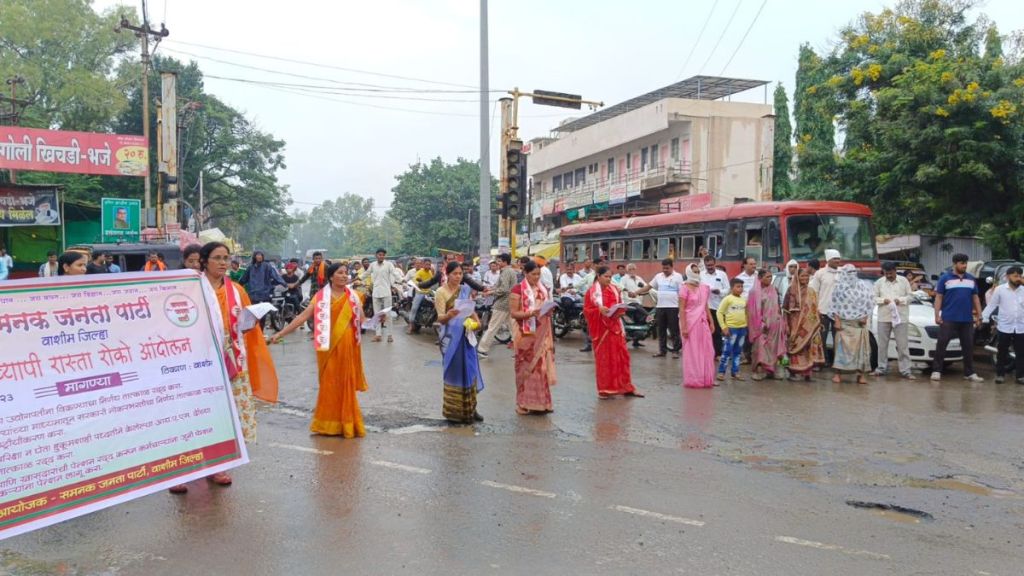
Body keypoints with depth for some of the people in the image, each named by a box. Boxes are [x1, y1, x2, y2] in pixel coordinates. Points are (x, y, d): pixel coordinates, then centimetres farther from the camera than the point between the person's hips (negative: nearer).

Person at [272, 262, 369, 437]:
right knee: (329, 383, 4)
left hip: (347, 346, 1)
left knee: (346, 383, 5)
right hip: (328, 346, -1)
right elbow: (302, 317, -4)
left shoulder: (353, 296, 5)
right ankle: (328, 423, 14)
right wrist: (281, 333, -9)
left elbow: (362, 321, 6)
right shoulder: (320, 297, -1)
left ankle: (346, 423, 15)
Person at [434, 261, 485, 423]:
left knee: (469, 371, 8)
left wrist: (476, 320, -2)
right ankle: (455, 411, 8)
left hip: (466, 334, 6)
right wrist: (449, 315, -35)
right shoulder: (441, 292, -9)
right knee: (455, 372, -1)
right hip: (451, 337, -5)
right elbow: (440, 318, -14)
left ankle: (469, 408, 18)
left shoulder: (465, 289, 8)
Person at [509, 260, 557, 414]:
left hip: (542, 334, 5)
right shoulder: (518, 289, -7)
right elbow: (513, 313, -11)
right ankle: (524, 402, 7)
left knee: (542, 366, 4)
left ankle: (541, 401, 12)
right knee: (526, 367, -1)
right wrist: (530, 313, -25)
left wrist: (549, 311, -5)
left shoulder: (544, 289, 11)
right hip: (525, 334, -5)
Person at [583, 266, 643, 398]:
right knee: (604, 358, 2)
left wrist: (620, 311, -8)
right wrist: (599, 310, -28)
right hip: (601, 329, -4)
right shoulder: (591, 292, -5)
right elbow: (586, 310, -11)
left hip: (615, 327, 4)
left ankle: (625, 387, 13)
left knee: (622, 356, 5)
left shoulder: (614, 290, 9)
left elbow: (620, 306, 15)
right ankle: (605, 389, 11)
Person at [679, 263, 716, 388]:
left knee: (706, 351, 7)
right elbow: (681, 309, -12)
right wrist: (683, 327, -17)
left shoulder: (704, 288, 9)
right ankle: (692, 380, 10)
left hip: (702, 322, 6)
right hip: (690, 322, -6)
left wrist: (711, 322, 12)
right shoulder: (685, 288, -9)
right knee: (691, 352, 1)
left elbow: (706, 307, 16)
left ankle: (705, 379, 17)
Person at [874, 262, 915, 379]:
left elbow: (909, 296, 5)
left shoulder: (904, 281, 3)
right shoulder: (879, 282, 7)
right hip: (883, 317, 2)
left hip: (900, 317, -2)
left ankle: (905, 370, 0)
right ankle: (882, 368, 17)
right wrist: (883, 300, -12)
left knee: (903, 344, -3)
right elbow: (874, 298, 7)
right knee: (882, 344, 7)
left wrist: (900, 300, -13)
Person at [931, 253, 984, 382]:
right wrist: (937, 315, -8)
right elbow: (938, 298, -1)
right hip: (948, 319, -4)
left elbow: (975, 299, 16)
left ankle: (969, 373, 16)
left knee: (968, 347, 8)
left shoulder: (972, 279, 12)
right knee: (941, 345, -4)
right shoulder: (945, 278, 0)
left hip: (967, 320, 4)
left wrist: (979, 316, 10)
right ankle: (936, 371, 1)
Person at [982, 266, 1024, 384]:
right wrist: (983, 318, -7)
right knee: (1001, 353, 6)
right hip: (1004, 327, -2)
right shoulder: (1000, 289, -1)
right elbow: (991, 305, -1)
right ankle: (1000, 374, 16)